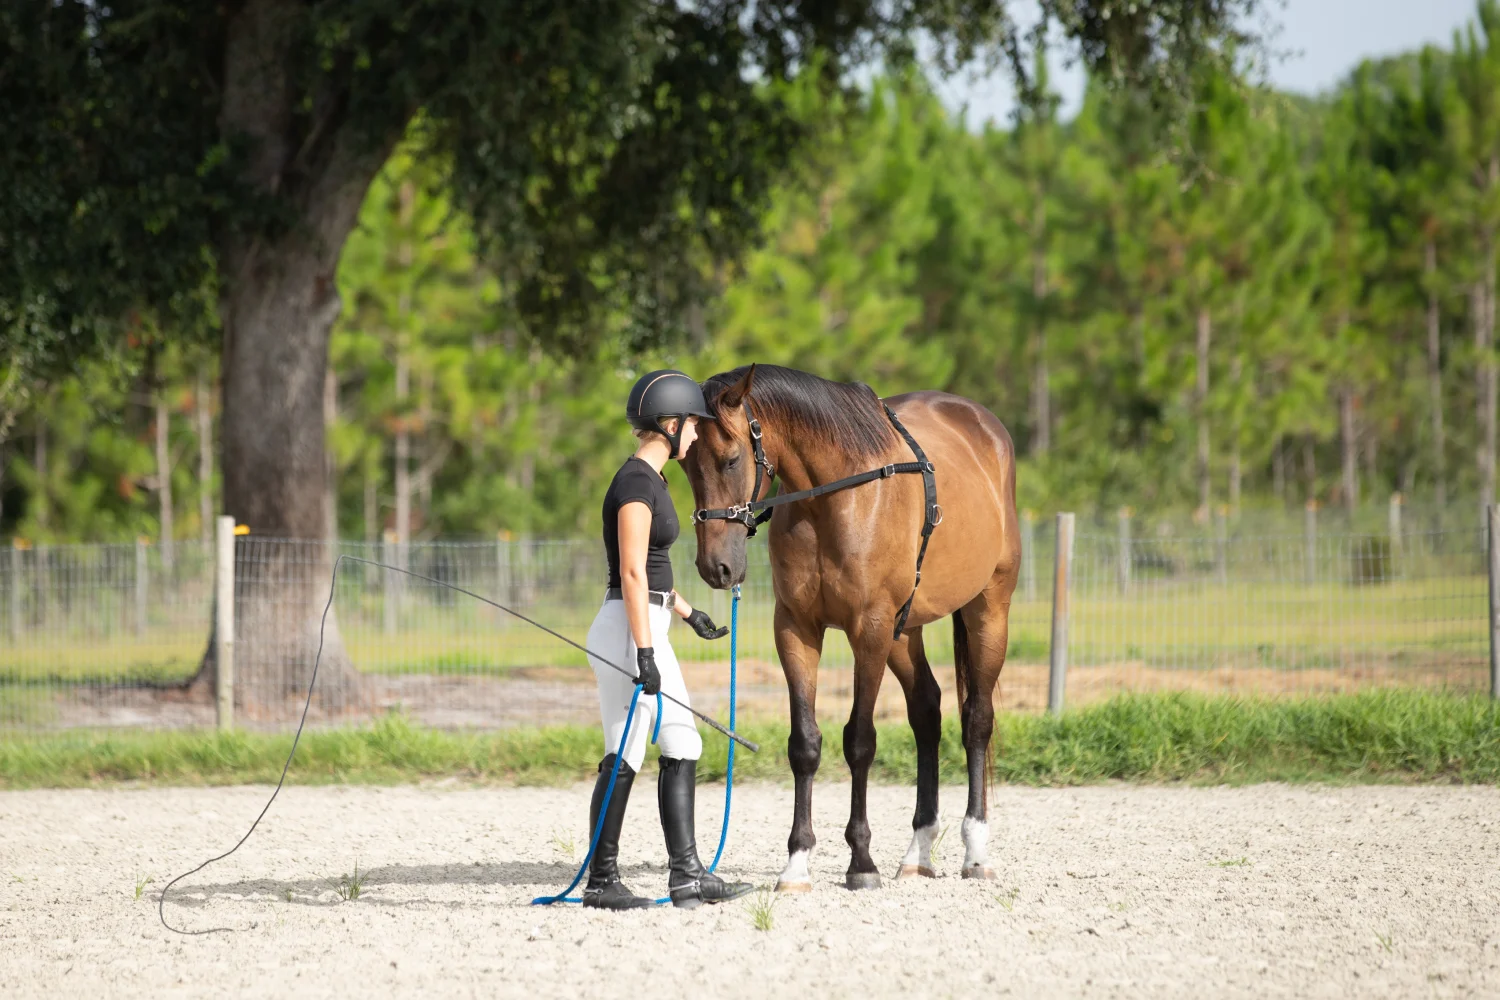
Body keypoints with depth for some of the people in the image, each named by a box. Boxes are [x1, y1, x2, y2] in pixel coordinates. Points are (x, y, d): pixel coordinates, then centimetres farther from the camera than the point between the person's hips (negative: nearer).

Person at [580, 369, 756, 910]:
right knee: (624, 758, -6)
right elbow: (632, 573, -21)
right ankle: (601, 881, 0)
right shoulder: (636, 483, -15)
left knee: (683, 749, 8)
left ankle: (687, 875, 9)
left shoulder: (649, 479, 15)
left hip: (648, 630, 10)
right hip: (628, 630, -10)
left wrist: (687, 612, 36)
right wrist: (645, 653, -24)